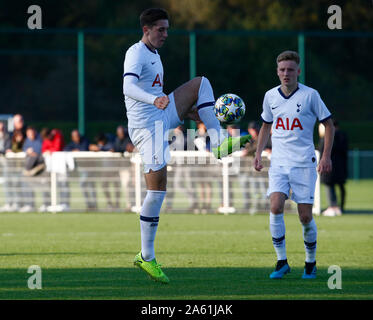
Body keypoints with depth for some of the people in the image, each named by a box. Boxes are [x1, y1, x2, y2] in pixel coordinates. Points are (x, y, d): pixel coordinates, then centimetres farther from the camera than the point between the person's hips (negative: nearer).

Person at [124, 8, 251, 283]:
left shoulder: (155, 55, 19)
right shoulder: (137, 53, -12)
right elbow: (128, 87, -30)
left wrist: (186, 111, 27)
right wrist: (155, 100, -48)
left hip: (163, 118, 9)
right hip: (146, 125, -9)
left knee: (200, 83, 5)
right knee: (158, 185, -11)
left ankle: (219, 142, -8)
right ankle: (146, 257, -4)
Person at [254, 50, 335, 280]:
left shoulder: (310, 95, -5)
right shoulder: (271, 96, 6)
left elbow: (328, 124, 2)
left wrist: (326, 156, -5)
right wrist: (259, 153, 14)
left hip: (304, 163, -2)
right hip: (279, 163, 2)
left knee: (305, 216, -2)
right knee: (276, 207, -17)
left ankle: (311, 263, 19)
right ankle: (282, 262, -7)